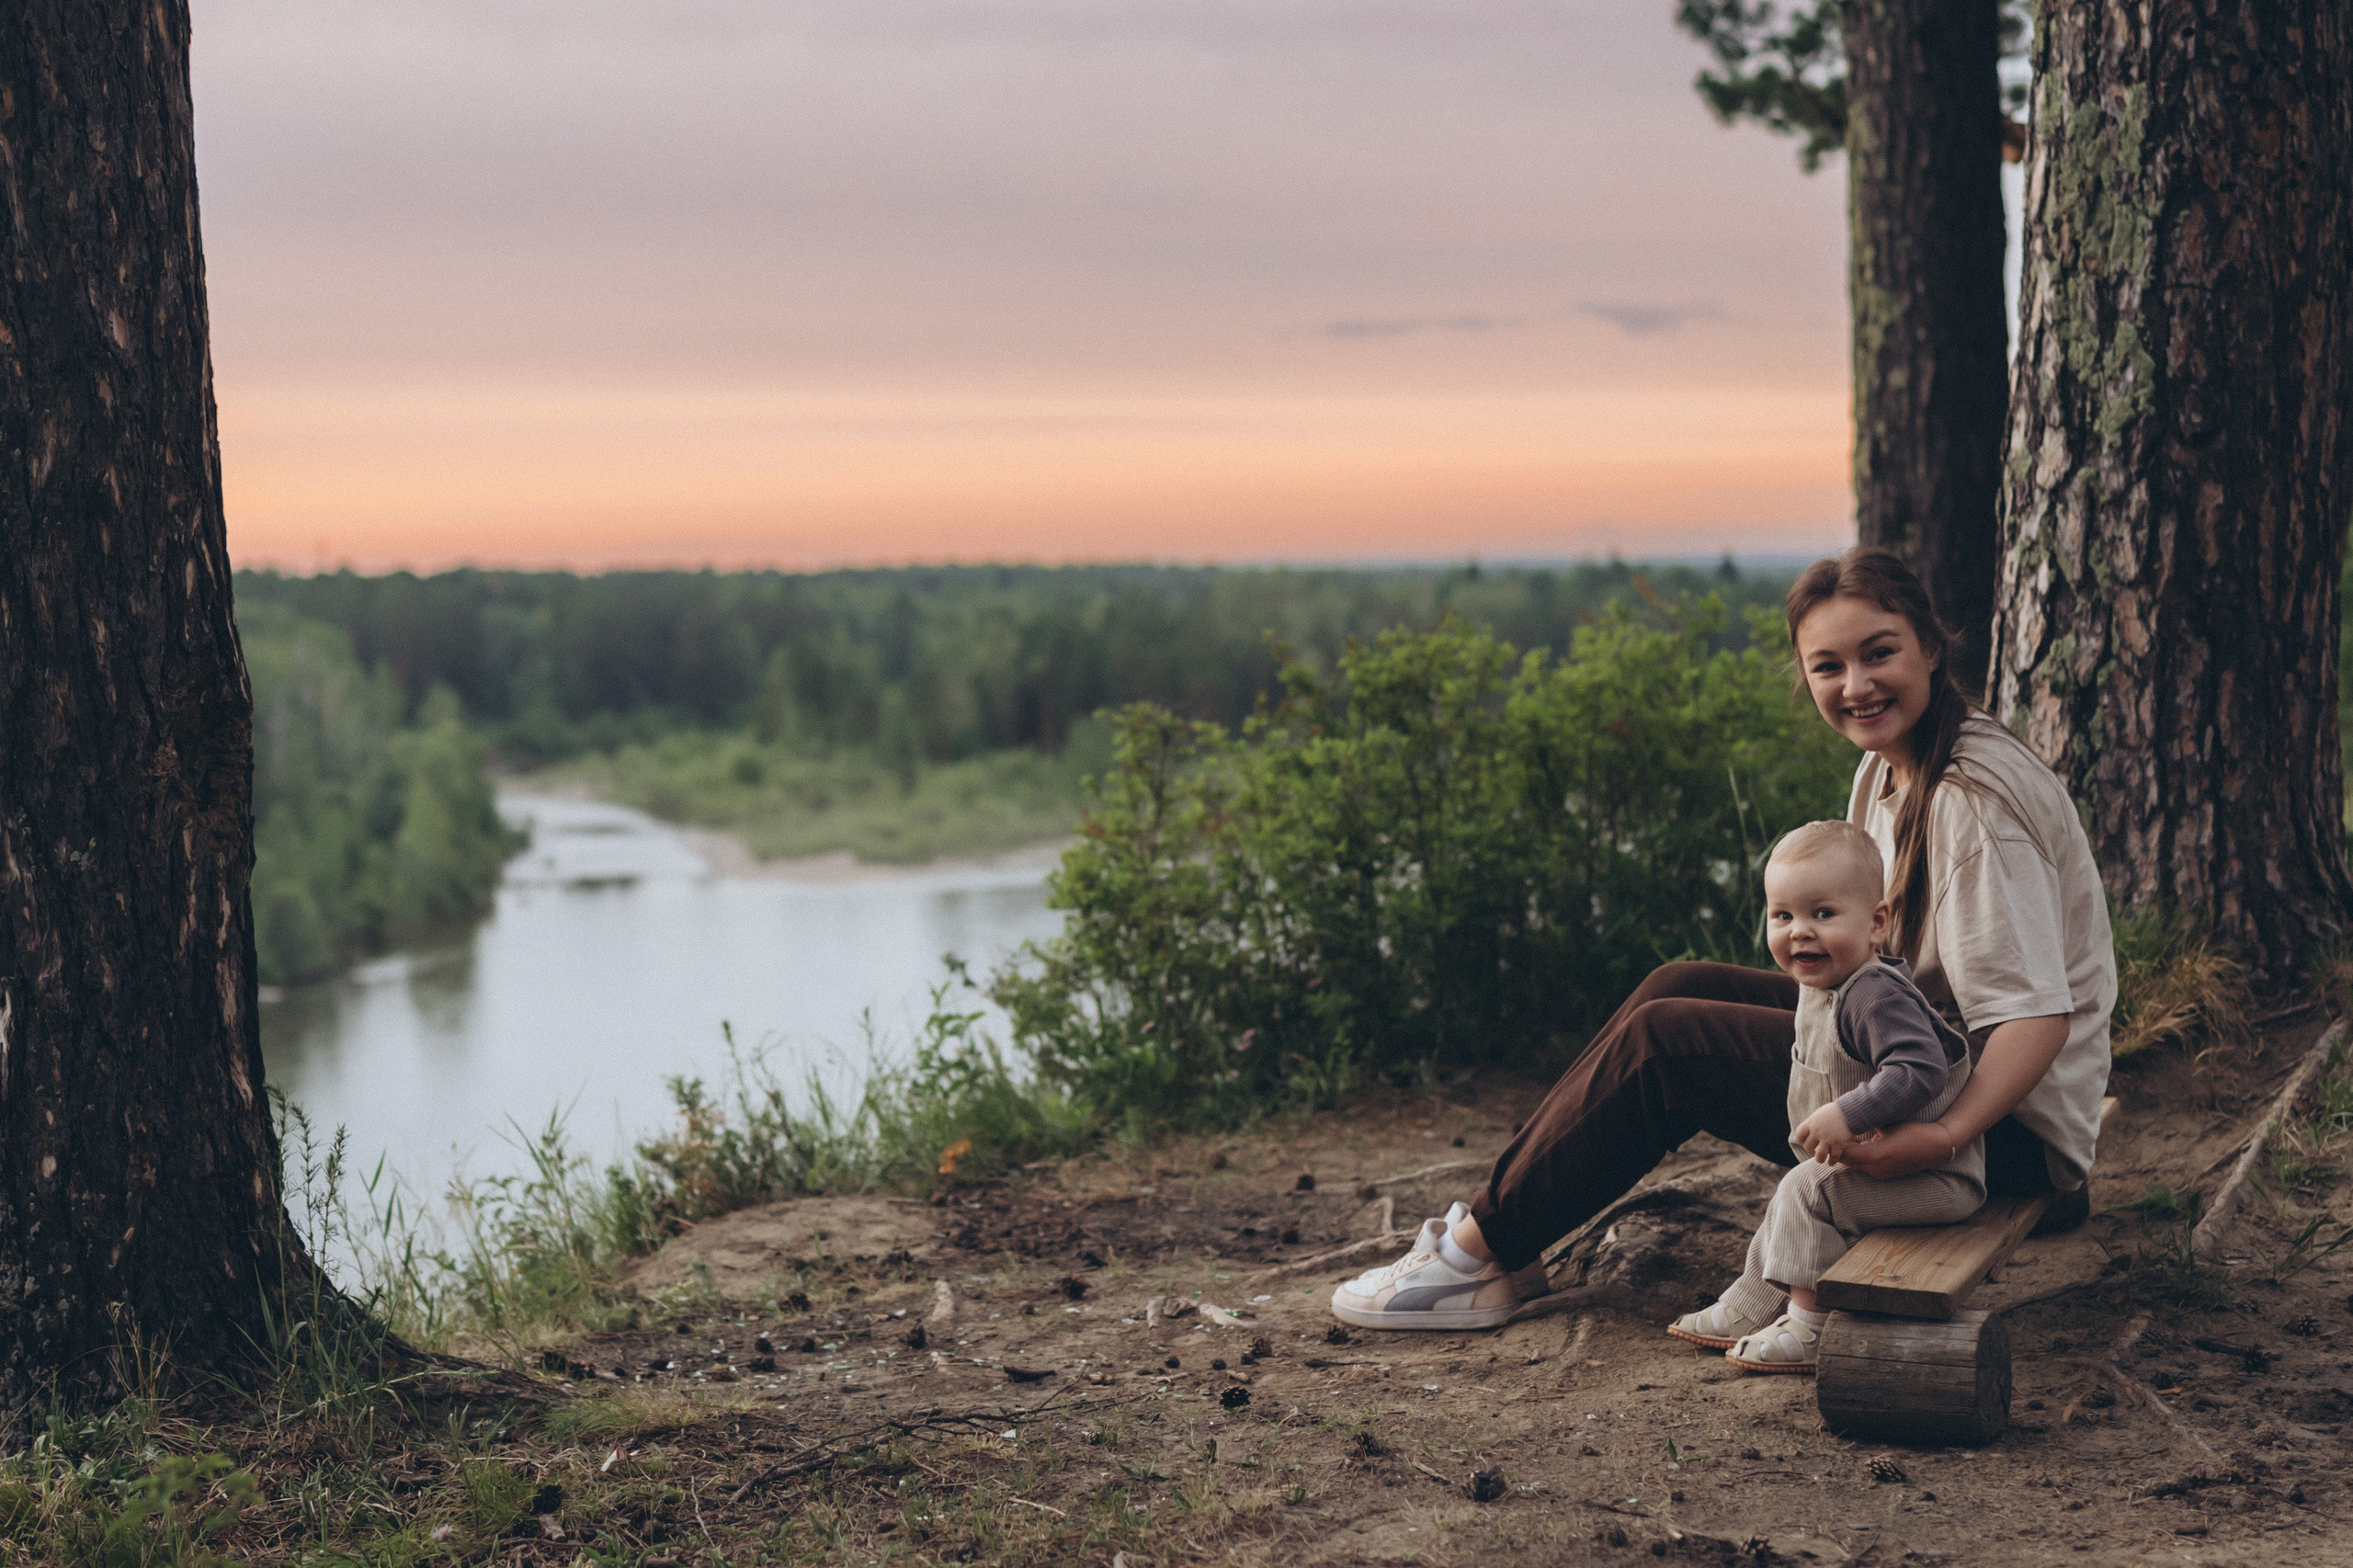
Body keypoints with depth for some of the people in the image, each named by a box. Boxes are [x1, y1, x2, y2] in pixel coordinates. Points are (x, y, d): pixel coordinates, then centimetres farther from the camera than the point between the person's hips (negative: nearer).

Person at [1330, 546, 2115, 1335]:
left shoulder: (1977, 796, -21)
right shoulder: (1889, 768, 9)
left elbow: (2039, 1015, -26)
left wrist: (1943, 1136, -39)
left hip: (2011, 1125, -9)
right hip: (1928, 1055, 9)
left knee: (1667, 1041, -13)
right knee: (1681, 987, 2)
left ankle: (1485, 1253, 0)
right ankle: (1494, 1224, 5)